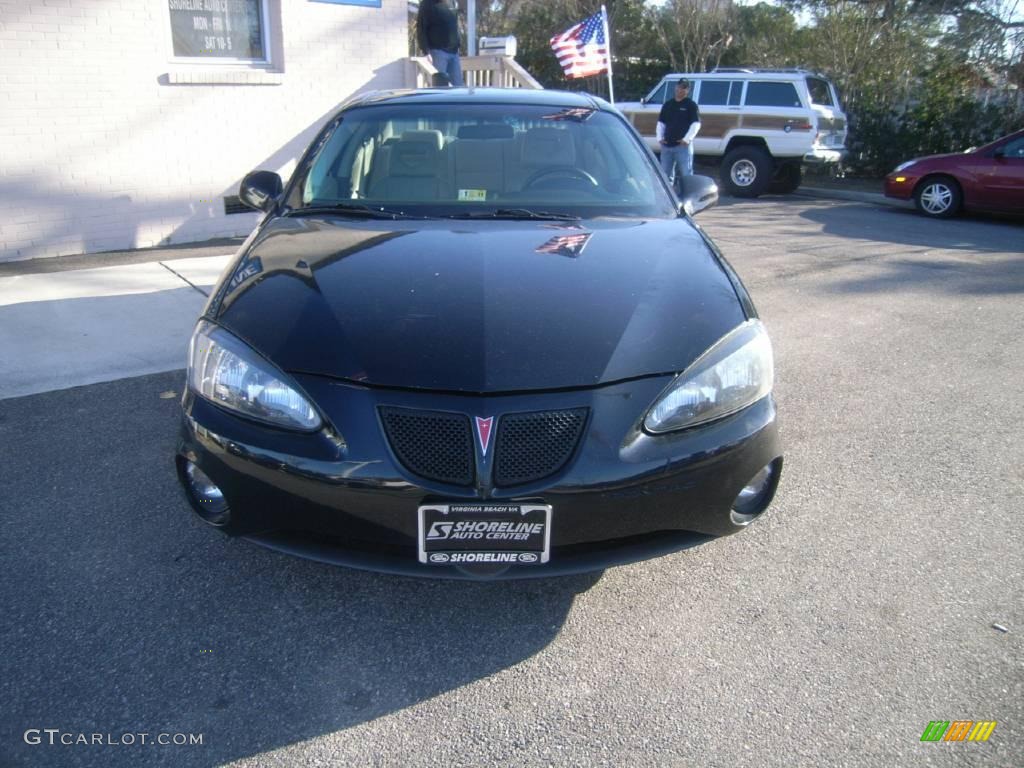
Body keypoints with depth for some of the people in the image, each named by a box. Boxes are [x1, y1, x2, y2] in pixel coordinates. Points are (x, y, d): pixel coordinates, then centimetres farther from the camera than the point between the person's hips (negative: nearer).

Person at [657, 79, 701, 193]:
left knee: (686, 173, -7)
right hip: (667, 145, 5)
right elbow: (661, 123, 18)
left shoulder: (691, 105, 1)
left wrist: (687, 138, -15)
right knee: (665, 173, 11)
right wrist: (659, 137, 4)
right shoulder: (667, 104, 15)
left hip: (683, 145, -5)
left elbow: (696, 124, -6)